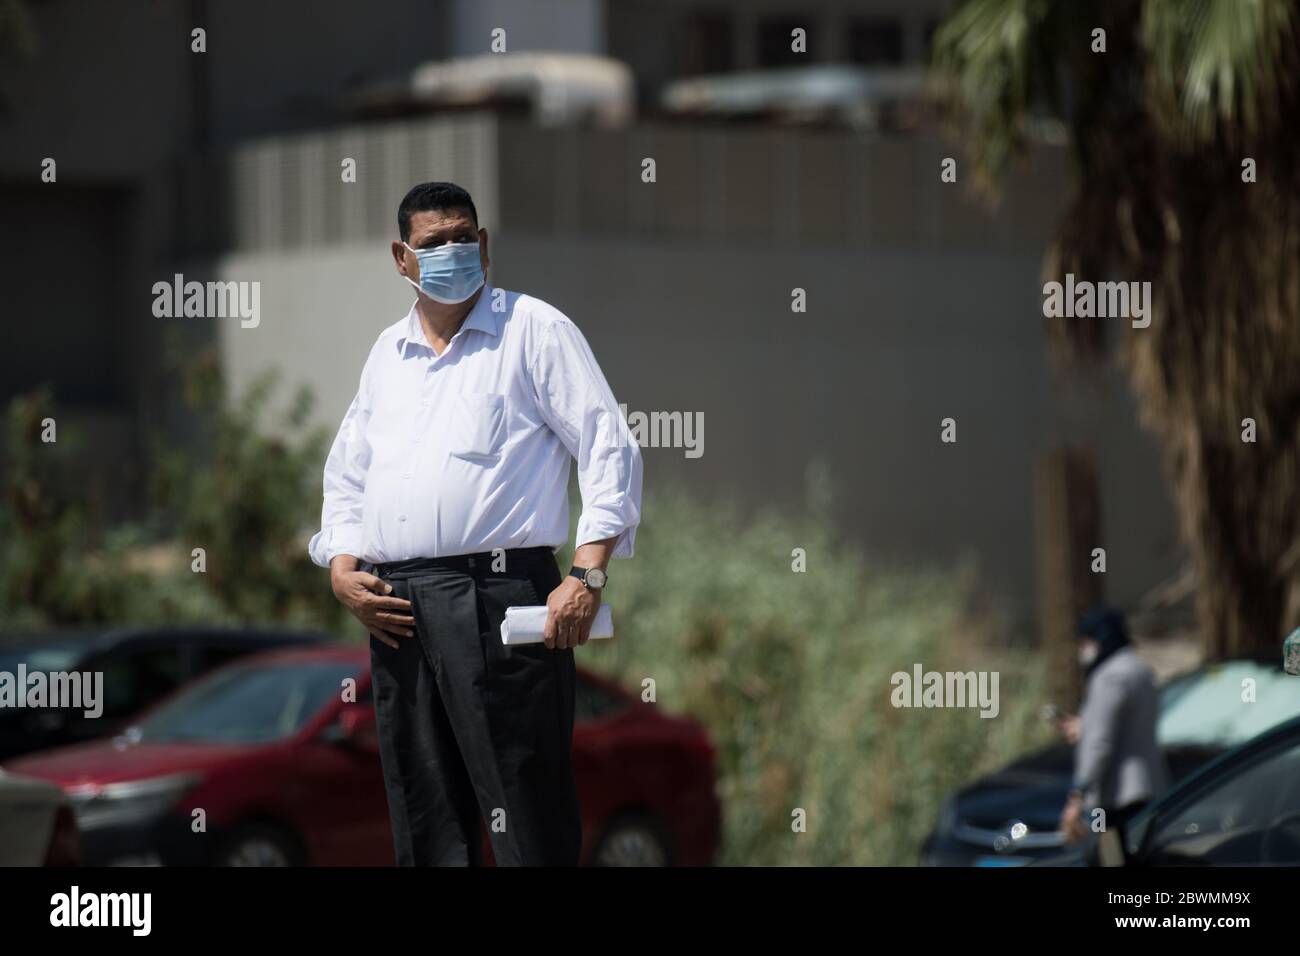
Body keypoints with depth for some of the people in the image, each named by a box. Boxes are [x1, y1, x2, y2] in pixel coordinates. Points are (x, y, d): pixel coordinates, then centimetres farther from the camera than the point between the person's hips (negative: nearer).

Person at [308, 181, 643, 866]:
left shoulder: (535, 329, 3)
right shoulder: (388, 352, 21)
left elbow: (610, 450, -3)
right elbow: (347, 473, 26)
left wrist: (587, 576, -13)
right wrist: (341, 568, 7)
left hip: (494, 597, -6)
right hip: (395, 610, 6)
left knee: (530, 829, -10)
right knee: (426, 832, 9)